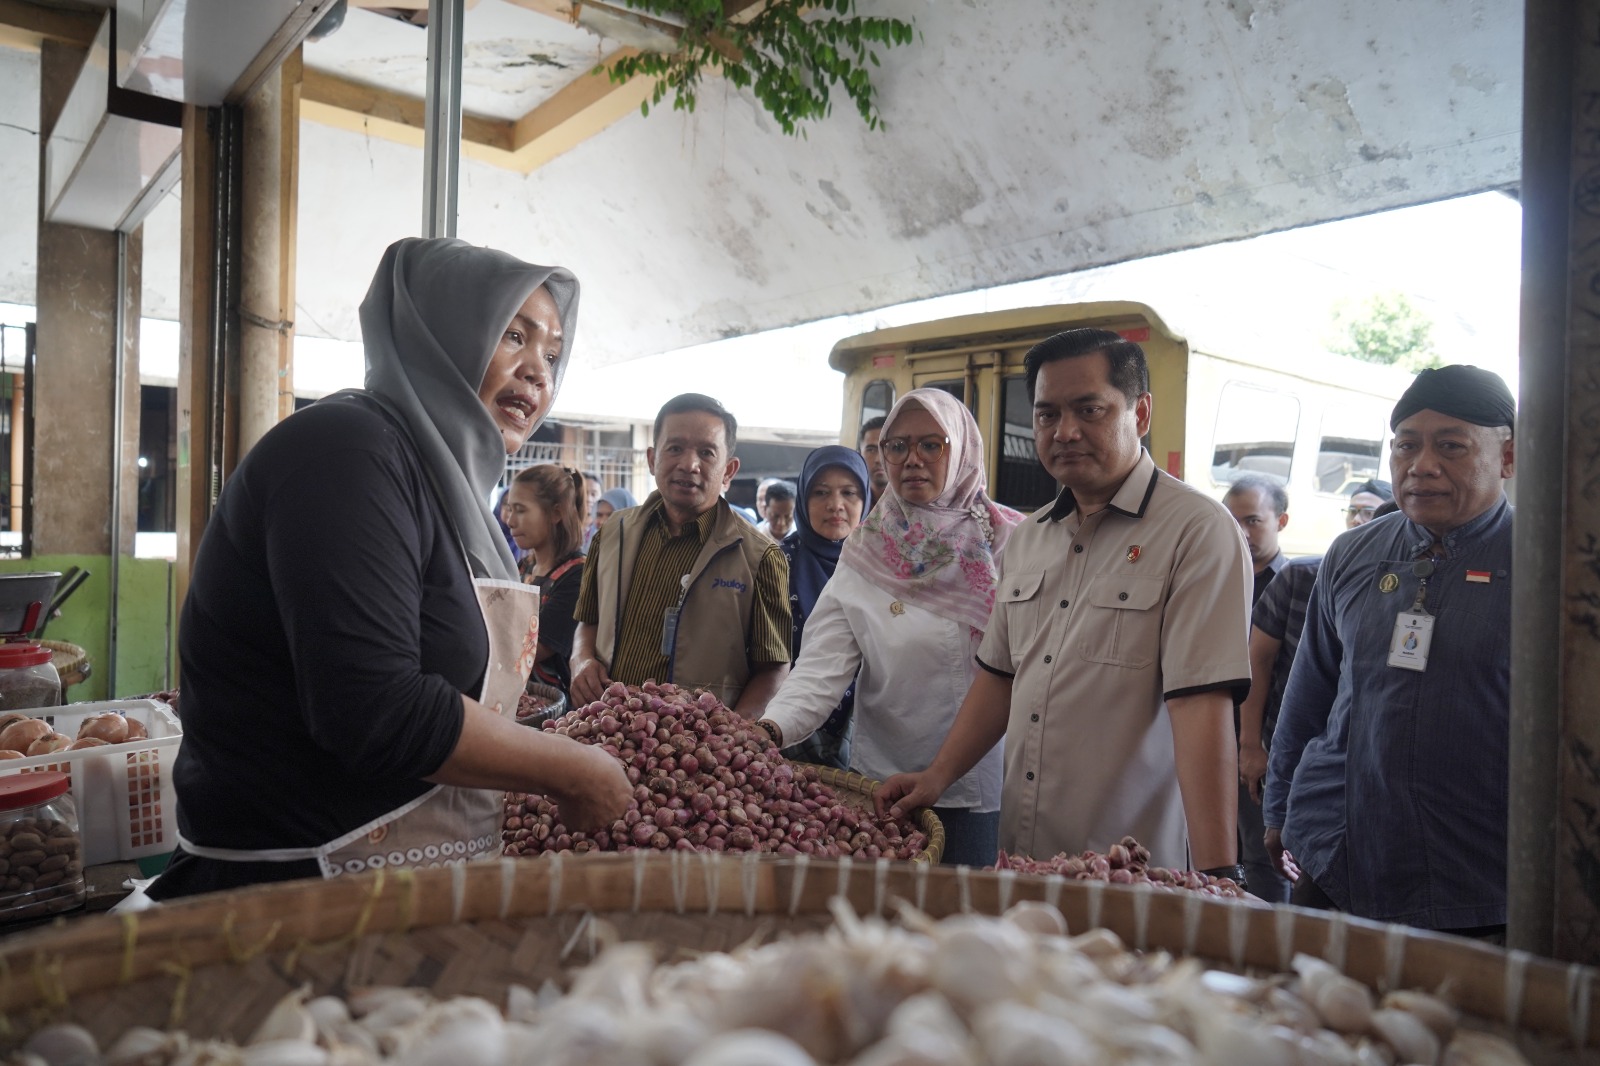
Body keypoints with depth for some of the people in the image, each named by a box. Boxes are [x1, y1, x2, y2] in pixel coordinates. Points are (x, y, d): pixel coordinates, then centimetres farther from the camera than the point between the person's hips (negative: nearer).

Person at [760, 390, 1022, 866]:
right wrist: (770, 729, -26)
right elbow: (822, 667, -9)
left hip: (988, 790, 0)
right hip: (884, 786, 1)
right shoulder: (864, 556, 1)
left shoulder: (1011, 541, 0)